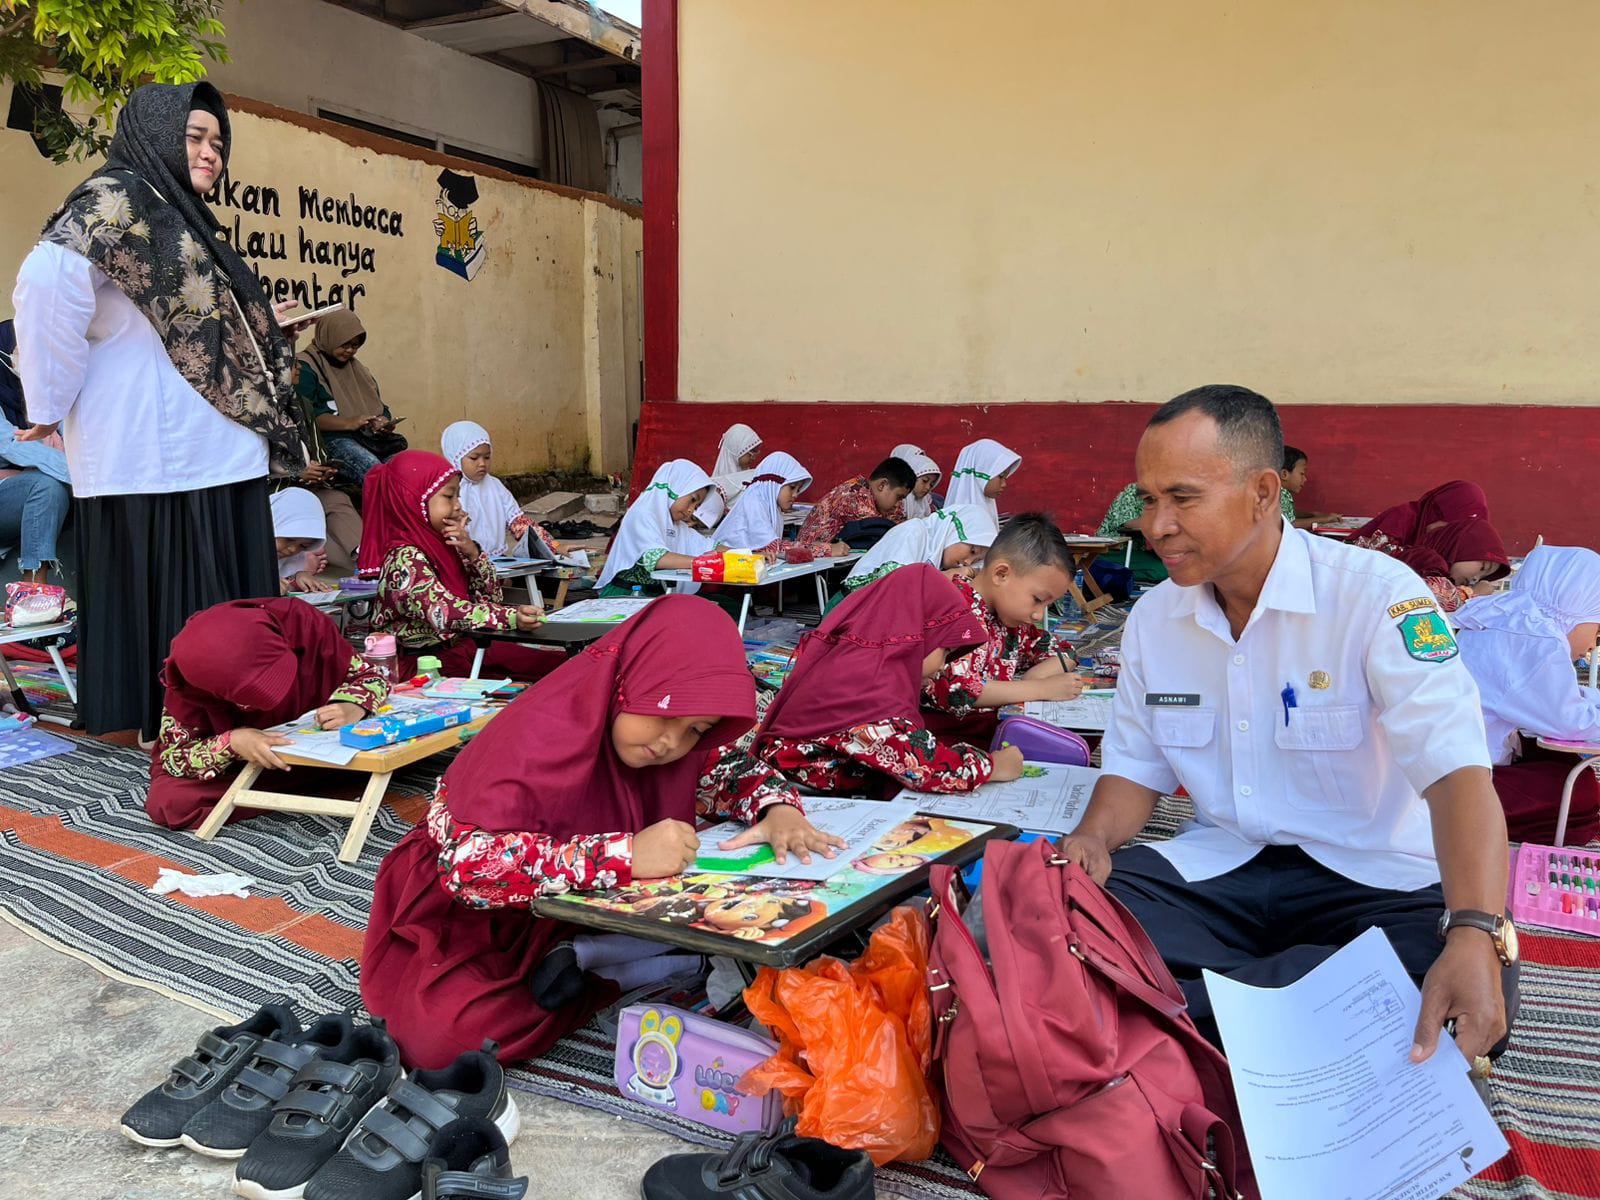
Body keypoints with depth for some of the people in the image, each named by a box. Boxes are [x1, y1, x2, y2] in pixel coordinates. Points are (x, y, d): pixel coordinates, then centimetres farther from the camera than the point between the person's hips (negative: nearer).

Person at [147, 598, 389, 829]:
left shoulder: (301, 622, -27)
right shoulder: (186, 677, -28)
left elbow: (370, 676, -16)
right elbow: (172, 757, -21)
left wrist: (352, 708, -37)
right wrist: (232, 742, -39)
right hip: (231, 766, 0)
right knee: (163, 801, -29)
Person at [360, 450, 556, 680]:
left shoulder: (442, 543, 8)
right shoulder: (405, 559, -18)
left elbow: (490, 596, 11)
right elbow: (445, 612, -32)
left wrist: (472, 552, -7)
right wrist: (511, 617, -45)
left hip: (458, 646, 8)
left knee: (552, 664, -5)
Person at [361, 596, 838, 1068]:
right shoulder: (541, 733, -30)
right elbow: (468, 866, -38)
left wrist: (778, 808, -17)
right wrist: (626, 854, -45)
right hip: (460, 911, -5)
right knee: (445, 1036, -32)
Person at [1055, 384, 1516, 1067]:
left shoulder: (1377, 597, -14)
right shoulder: (1152, 619, 4)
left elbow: (1456, 769, -24)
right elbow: (1136, 767, 12)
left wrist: (1477, 935, -39)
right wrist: (1095, 838, -11)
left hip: (1371, 877, -3)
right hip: (1217, 866, 3)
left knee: (1477, 984, -34)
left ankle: (1188, 1003, -23)